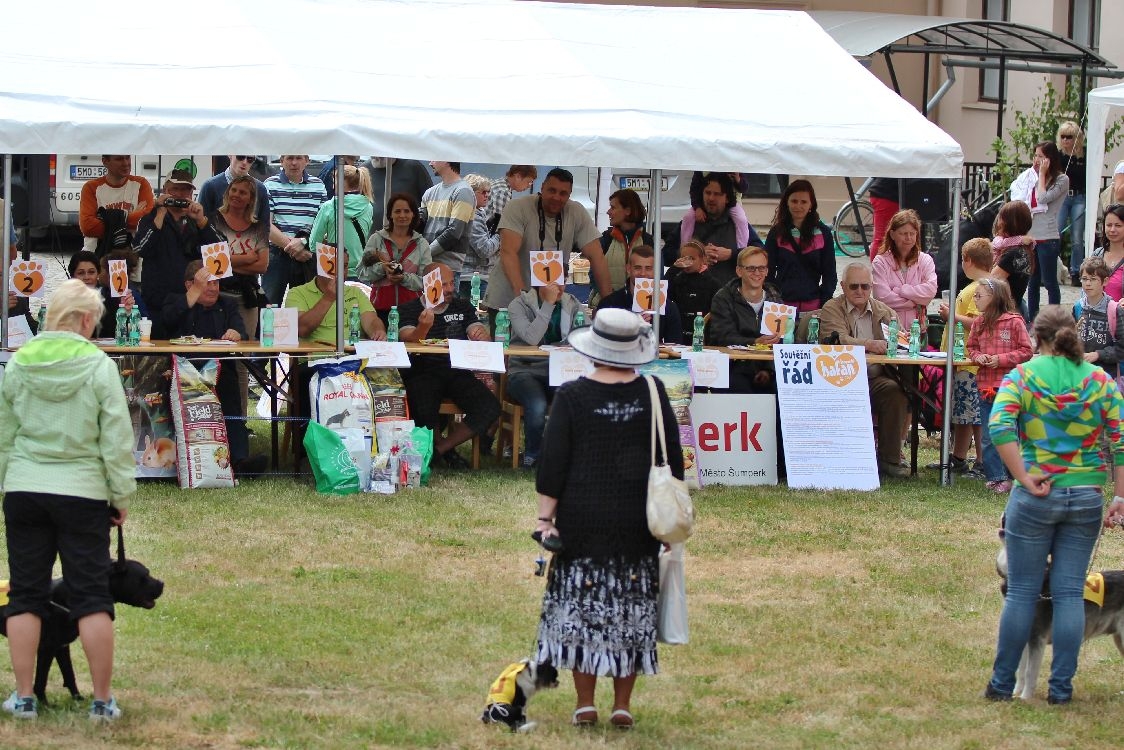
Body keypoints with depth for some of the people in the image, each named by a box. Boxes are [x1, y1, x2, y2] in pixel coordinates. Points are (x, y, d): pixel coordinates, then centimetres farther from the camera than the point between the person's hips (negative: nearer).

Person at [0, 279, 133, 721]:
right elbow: (117, 437, -7)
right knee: (92, 597, 3)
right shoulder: (99, 366, -8)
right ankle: (102, 700, 5)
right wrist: (121, 494, 2)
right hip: (82, 492, -3)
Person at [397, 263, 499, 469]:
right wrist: (423, 327, -38)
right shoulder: (409, 310, 4)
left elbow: (481, 337, 7)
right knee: (424, 413, -35)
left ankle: (440, 449, -4)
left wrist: (481, 334, -20)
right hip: (422, 373, -4)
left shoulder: (462, 307, 18)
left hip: (457, 373, 4)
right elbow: (407, 340, -14)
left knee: (490, 408, -22)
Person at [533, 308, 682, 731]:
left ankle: (585, 704, 8)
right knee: (633, 610, 10)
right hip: (639, 522, 2)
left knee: (581, 606, 7)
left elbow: (552, 463, -8)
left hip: (582, 521, -2)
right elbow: (674, 460, 4)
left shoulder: (571, 397, -9)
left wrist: (546, 518, -1)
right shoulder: (653, 394, -3)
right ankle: (622, 705, 12)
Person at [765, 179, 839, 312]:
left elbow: (829, 274, 7)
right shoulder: (776, 233, 6)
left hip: (813, 304, 0)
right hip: (782, 304, 0)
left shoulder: (823, 233, 5)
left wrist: (825, 305, -2)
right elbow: (768, 272, 7)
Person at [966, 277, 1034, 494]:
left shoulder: (1013, 322, -9)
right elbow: (971, 347, 19)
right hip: (985, 386, 6)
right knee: (988, 438, 7)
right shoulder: (978, 323, 8)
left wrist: (1001, 359, -15)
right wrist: (977, 356, -3)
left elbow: (1026, 351, -7)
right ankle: (995, 476, 14)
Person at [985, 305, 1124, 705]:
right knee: (1070, 592, 7)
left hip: (1036, 497, -2)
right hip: (1086, 499, 2)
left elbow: (999, 427, -18)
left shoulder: (1023, 375, -3)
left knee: (1022, 592, 6)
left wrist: (1025, 478, -13)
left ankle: (1002, 684, 13)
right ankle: (1061, 687, 8)